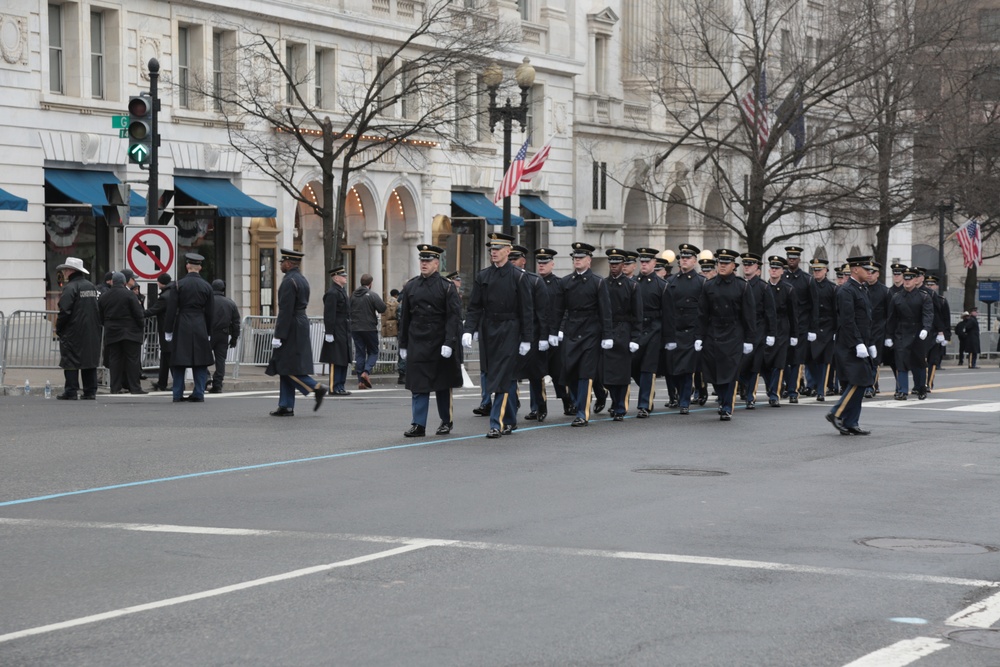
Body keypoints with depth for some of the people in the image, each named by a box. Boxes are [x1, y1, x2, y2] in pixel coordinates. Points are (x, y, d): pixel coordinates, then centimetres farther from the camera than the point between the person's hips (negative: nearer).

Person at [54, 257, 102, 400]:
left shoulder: (70, 288, -13)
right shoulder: (92, 287, 12)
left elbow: (64, 311, -16)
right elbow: (100, 309, 15)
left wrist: (58, 329, -5)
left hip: (73, 334, -7)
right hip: (92, 333, 7)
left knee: (71, 361, -3)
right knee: (90, 360, 9)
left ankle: (71, 392, -5)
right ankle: (90, 391, 8)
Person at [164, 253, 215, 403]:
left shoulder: (179, 284, -5)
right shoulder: (206, 286, 2)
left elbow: (171, 310, -5)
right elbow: (210, 312, 6)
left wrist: (168, 331, 2)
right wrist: (208, 333, 15)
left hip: (182, 328, -2)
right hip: (200, 328, 2)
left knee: (178, 363, 5)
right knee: (200, 363, 6)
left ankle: (178, 395, 6)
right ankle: (199, 394, 4)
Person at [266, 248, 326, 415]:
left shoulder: (289, 281, -15)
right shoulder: (302, 280, 15)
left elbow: (286, 310, -20)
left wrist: (278, 335, -19)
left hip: (291, 328, -10)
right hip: (302, 325, 10)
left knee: (289, 369, -7)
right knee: (286, 369, 10)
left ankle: (317, 388, -11)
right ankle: (286, 406, 9)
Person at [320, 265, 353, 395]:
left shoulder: (342, 291, 18)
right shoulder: (332, 293, -14)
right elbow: (329, 315, -20)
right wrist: (329, 333, -23)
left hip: (344, 333, 10)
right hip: (337, 333, -10)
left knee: (344, 361, 12)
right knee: (336, 361, -7)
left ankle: (340, 386, 17)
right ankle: (335, 388, -4)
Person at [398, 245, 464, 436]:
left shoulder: (447, 287, -3)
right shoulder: (410, 287, 8)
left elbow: (454, 317, -9)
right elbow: (405, 318, 11)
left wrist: (449, 343, -18)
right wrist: (403, 345, 10)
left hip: (439, 346, -2)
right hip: (417, 346, 2)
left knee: (443, 386, 7)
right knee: (418, 386, -2)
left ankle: (447, 421, 20)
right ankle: (418, 424, -2)